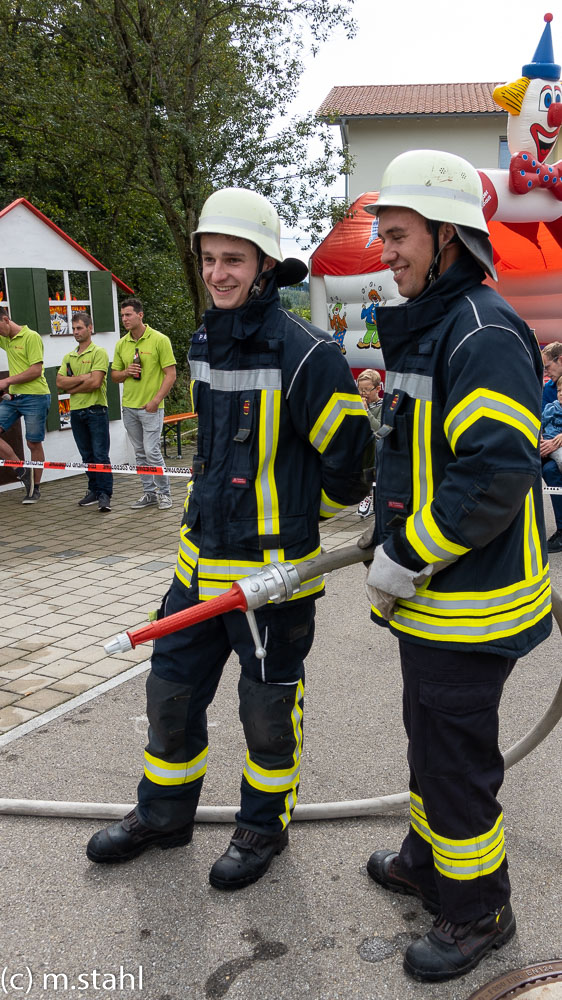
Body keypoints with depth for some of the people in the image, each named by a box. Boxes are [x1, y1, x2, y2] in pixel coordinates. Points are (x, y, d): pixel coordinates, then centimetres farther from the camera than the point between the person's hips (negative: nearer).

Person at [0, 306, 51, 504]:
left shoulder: (31, 337, -9)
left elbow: (36, 371, -16)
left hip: (34, 397, -7)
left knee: (34, 444, 1)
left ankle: (35, 489, 13)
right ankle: (21, 469, 4)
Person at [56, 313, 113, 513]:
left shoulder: (99, 353, -4)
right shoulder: (68, 357, 15)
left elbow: (95, 382, -16)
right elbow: (59, 382, 3)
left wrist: (72, 388, -5)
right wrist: (81, 378, -10)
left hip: (96, 410, -6)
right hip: (76, 412, 7)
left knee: (100, 455, -7)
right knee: (87, 456, 11)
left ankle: (105, 495, -6)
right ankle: (94, 491, 19)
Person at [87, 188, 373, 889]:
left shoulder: (305, 355, -18)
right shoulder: (204, 343, 6)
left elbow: (348, 457, -9)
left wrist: (298, 513, 5)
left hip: (273, 568, -7)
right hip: (201, 556, 7)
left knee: (267, 710, 12)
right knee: (171, 690, 18)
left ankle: (265, 825, 37)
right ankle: (163, 814, 41)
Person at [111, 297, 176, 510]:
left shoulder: (159, 340, -7)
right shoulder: (121, 344, 9)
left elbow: (170, 374, -9)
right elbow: (114, 375, 17)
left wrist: (156, 400, -17)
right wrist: (126, 372, -7)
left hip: (151, 408, -6)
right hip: (129, 407, 6)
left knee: (152, 452, -9)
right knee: (140, 454, 11)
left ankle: (164, 493, 8)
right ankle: (149, 493, 21)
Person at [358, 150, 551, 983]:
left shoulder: (484, 334, -19)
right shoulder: (425, 329, 14)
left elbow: (497, 472, -28)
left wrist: (410, 556, -21)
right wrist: (394, 544, 16)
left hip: (471, 603, -10)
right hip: (428, 596, 10)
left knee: (456, 755, 5)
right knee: (429, 734, 24)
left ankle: (477, 911, 29)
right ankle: (428, 860, 46)